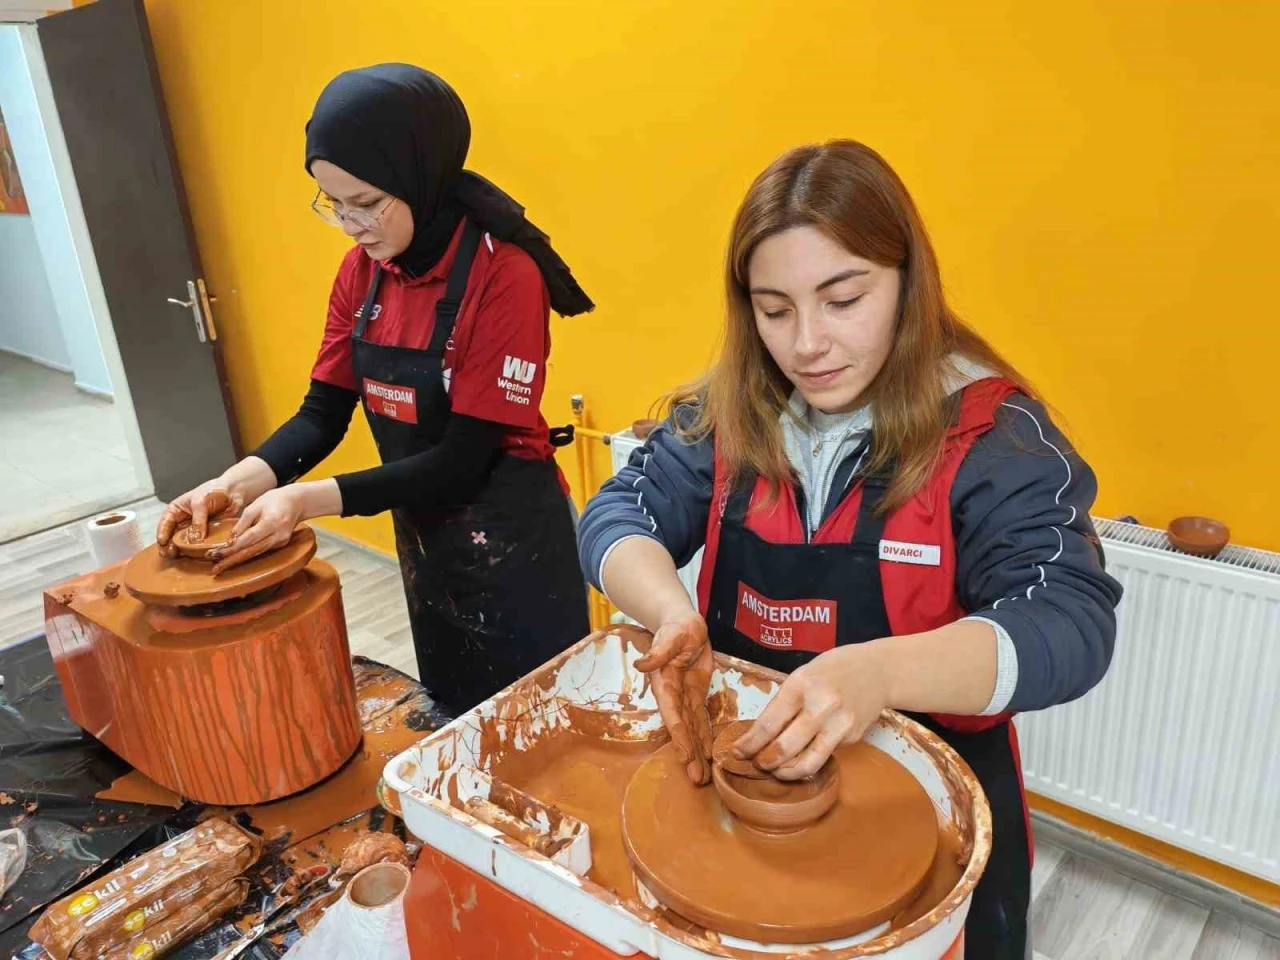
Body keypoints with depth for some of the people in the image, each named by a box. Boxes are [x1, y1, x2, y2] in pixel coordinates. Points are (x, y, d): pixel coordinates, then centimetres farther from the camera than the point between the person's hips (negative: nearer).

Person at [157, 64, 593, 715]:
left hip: (511, 539, -6)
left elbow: (466, 454, -24)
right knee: (451, 718, 23)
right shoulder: (362, 271, -1)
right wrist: (239, 483, -16)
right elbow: (324, 414, 1)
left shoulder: (503, 273, -23)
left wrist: (310, 500, -28)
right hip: (422, 538, 7)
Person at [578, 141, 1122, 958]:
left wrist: (882, 673, -46)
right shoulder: (727, 414, -6)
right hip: (740, 785, 4)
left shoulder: (991, 434, -18)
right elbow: (618, 514, -10)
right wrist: (672, 614, -32)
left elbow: (1070, 624, -27)